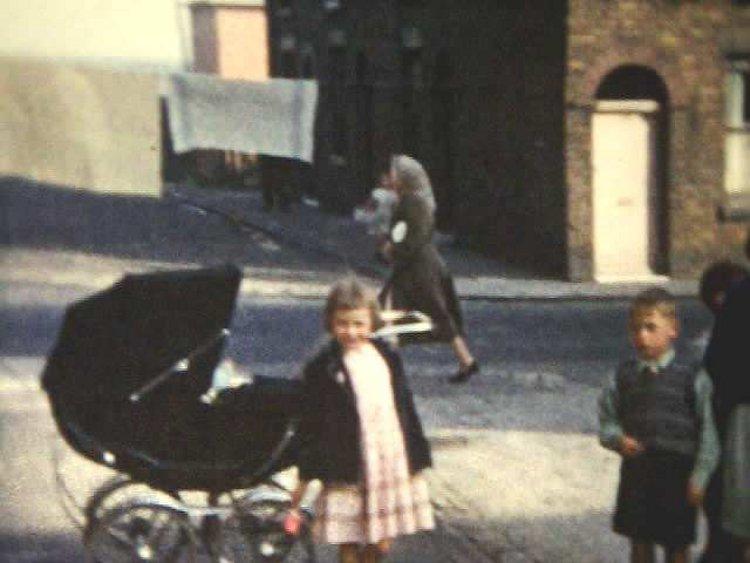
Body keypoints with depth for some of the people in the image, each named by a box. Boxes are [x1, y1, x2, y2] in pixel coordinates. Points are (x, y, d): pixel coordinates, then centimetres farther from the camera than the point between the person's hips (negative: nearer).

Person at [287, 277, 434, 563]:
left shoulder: (387, 357, 6)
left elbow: (405, 408, 13)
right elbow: (311, 425, -5)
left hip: (392, 463, 4)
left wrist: (416, 458, 13)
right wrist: (304, 477, -6)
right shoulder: (322, 369, -7)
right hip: (349, 472, -4)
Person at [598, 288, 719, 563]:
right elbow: (607, 420, 7)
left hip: (677, 472, -2)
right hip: (637, 471, 2)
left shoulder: (693, 377, -6)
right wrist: (619, 440, -15)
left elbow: (708, 430, -5)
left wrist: (700, 477, -8)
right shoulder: (624, 377, 2)